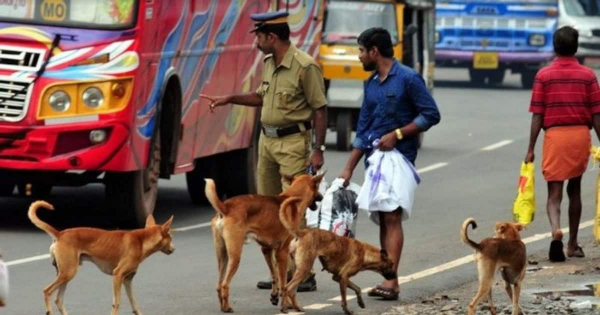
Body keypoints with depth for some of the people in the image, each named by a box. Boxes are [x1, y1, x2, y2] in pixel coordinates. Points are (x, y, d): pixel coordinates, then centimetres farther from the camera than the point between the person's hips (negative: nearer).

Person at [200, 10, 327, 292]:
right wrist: (229, 99, 19)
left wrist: (318, 149, -17)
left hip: (293, 142, -9)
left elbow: (320, 110, -14)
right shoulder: (269, 63, 10)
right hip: (267, 140, 9)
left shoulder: (305, 66, -15)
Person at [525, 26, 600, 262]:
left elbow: (537, 116, -4)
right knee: (574, 190, 16)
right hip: (581, 135, 2)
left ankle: (556, 230, -28)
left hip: (554, 135, -2)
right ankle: (573, 244, 22)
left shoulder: (543, 76, -3)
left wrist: (531, 148, 0)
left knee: (554, 192, 0)